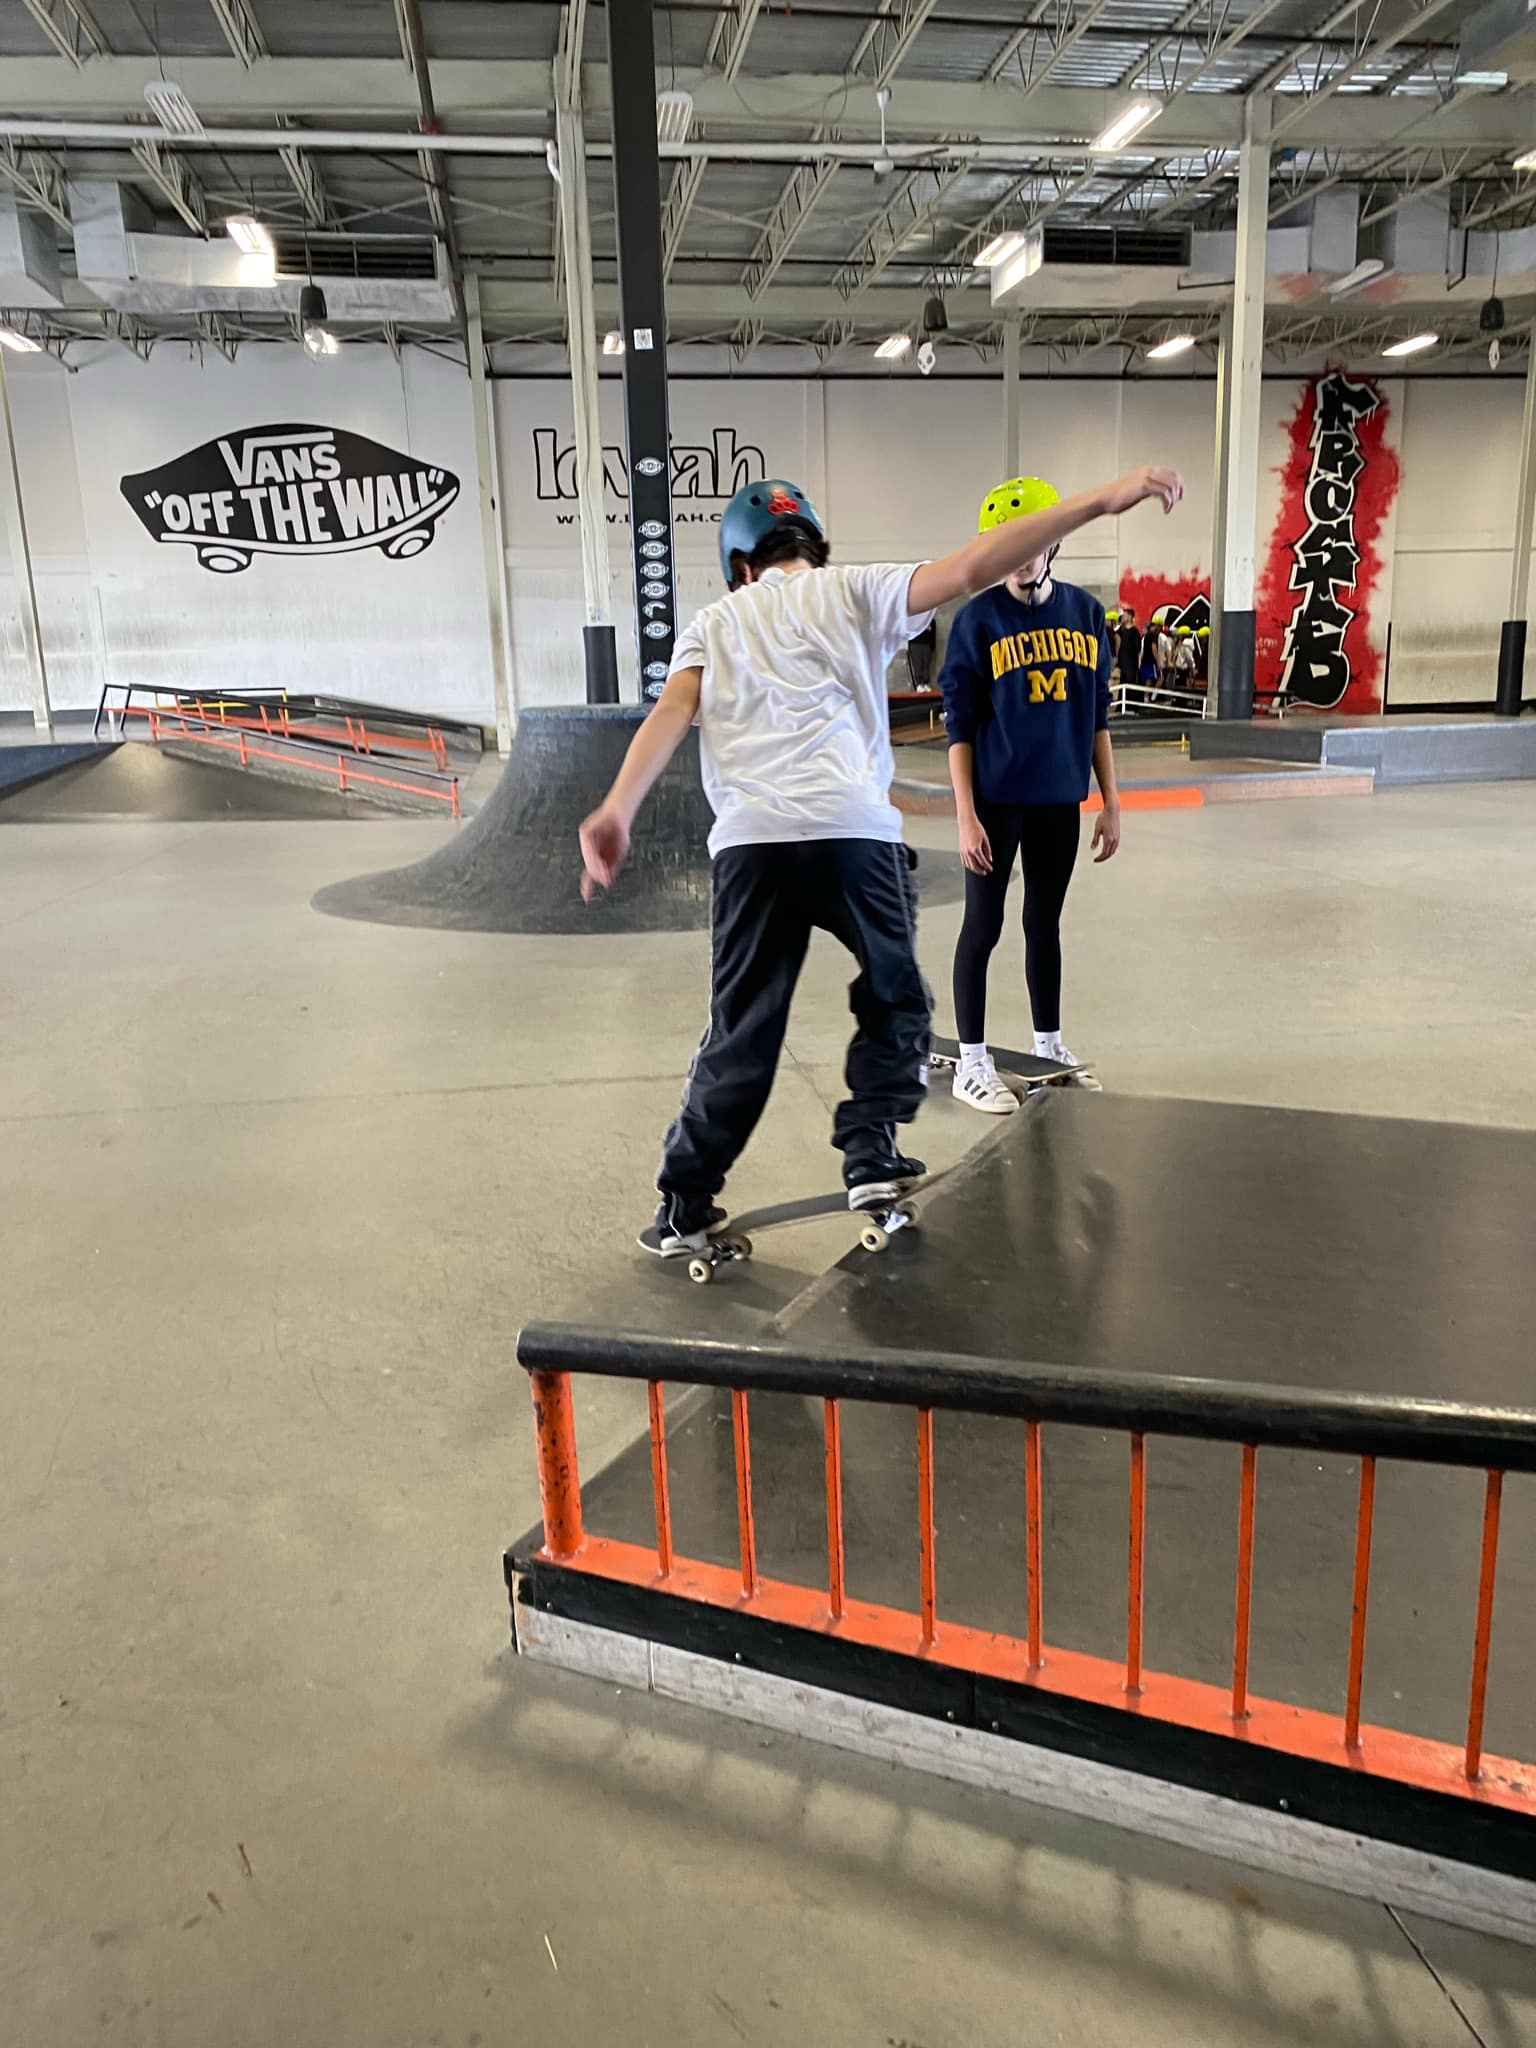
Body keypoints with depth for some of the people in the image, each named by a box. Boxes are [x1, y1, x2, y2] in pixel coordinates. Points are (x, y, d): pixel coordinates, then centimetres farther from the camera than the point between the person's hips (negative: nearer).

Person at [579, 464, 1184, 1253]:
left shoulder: (713, 624, 24)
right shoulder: (852, 592, 18)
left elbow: (672, 711, 5)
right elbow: (969, 569, 5)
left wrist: (617, 810, -9)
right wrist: (1101, 499, 5)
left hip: (749, 843, 2)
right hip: (851, 833, -2)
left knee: (740, 1033, 12)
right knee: (894, 1000, 22)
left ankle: (685, 1206, 16)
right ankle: (871, 1155, 13)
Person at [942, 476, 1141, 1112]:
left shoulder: (1086, 613, 5)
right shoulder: (978, 619, -7)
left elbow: (1097, 717, 10)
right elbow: (959, 726, -7)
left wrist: (1110, 803, 9)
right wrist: (966, 816, -12)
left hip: (1061, 798, 4)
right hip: (996, 799, -4)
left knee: (1045, 923, 15)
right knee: (983, 927, 2)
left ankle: (1049, 1047, 29)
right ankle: (972, 1063, 12)